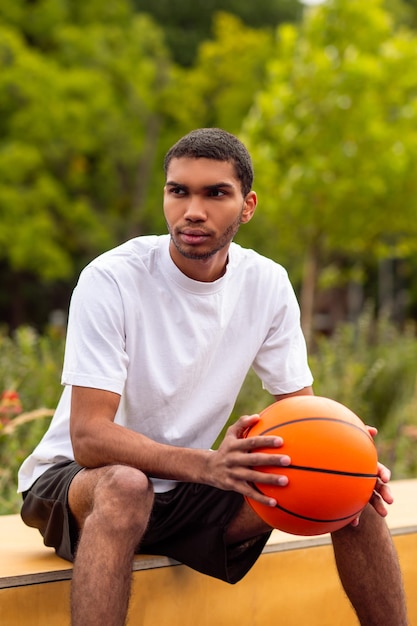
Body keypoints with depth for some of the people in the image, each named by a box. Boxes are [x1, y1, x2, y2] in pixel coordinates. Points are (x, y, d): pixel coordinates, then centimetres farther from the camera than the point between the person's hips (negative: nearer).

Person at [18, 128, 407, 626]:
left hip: (189, 491, 5)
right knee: (125, 485, -40)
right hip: (74, 479, -4)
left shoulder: (267, 284, -4)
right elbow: (88, 437, -26)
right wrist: (207, 466, -43)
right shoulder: (112, 279, -20)